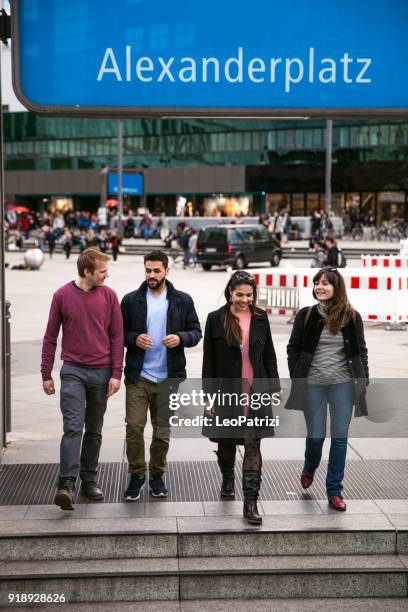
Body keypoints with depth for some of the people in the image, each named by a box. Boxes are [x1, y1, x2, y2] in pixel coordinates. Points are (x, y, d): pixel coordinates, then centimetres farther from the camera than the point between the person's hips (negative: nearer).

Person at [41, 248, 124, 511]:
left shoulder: (109, 296, 2)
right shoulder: (62, 295, -1)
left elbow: (117, 337, 3)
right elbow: (51, 337, 5)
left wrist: (116, 374, -4)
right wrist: (46, 374, 4)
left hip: (101, 373, 2)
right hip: (73, 372, -2)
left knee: (94, 431, 10)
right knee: (72, 428, -13)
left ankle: (90, 480, 21)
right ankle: (67, 485, -16)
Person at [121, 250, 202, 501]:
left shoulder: (183, 300, 3)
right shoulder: (131, 300, 2)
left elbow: (196, 332, 6)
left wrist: (181, 338, -15)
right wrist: (134, 339, -14)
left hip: (169, 377, 1)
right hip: (138, 376, 0)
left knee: (163, 431, 9)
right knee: (134, 427, -4)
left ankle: (157, 475, 26)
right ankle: (137, 474, 14)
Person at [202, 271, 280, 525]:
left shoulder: (260, 318, 4)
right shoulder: (216, 319, -2)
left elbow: (269, 355, 10)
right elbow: (209, 360, -1)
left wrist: (273, 387, 7)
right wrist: (209, 395, -4)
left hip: (256, 390, 1)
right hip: (226, 391, 0)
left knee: (253, 445, -6)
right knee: (227, 441, 14)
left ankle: (251, 502, -6)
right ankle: (228, 480, 43)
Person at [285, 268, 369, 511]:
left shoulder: (352, 317, 0)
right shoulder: (306, 315, -1)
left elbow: (361, 351, 6)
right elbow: (293, 348, 5)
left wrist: (364, 381, 2)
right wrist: (296, 377, -1)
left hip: (343, 384, 0)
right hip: (313, 384, 0)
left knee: (340, 437, 1)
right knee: (316, 435, 5)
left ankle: (335, 491, 11)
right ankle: (309, 469, 38)